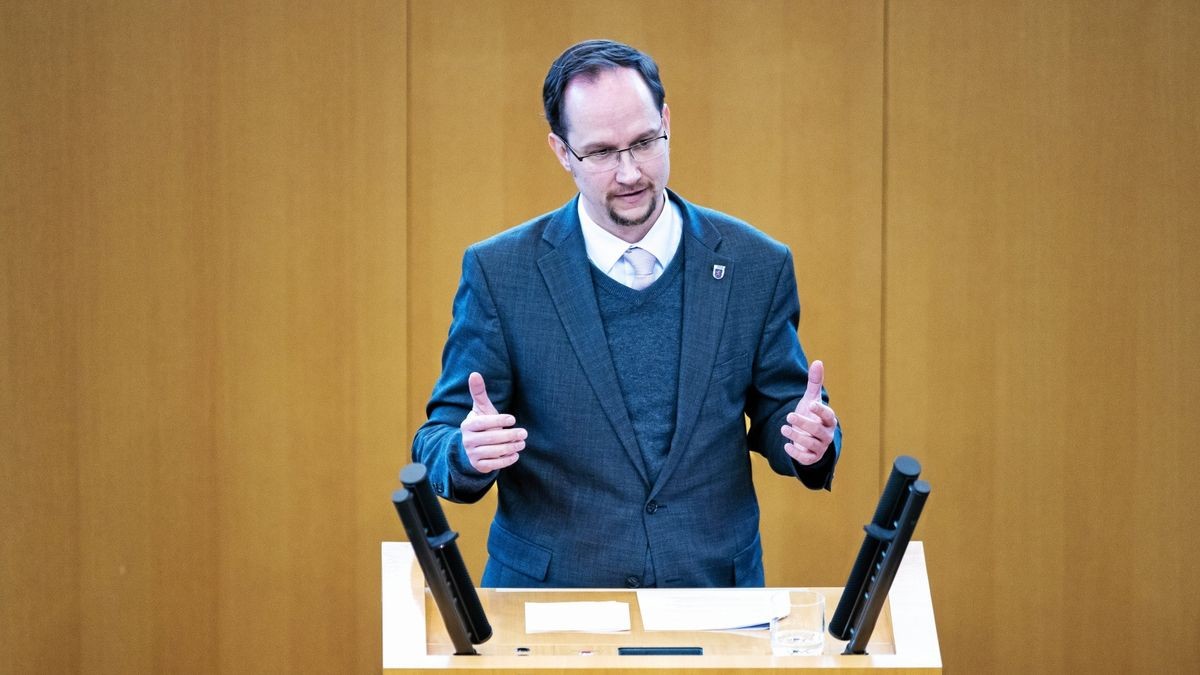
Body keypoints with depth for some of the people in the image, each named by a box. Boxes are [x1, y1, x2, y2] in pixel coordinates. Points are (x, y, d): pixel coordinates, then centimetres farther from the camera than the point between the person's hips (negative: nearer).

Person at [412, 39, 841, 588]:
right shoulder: (500, 273, 0)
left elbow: (776, 416, 13)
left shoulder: (756, 266, 4)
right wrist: (468, 452, -19)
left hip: (714, 588, 1)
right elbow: (439, 441, 3)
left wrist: (809, 441, -9)